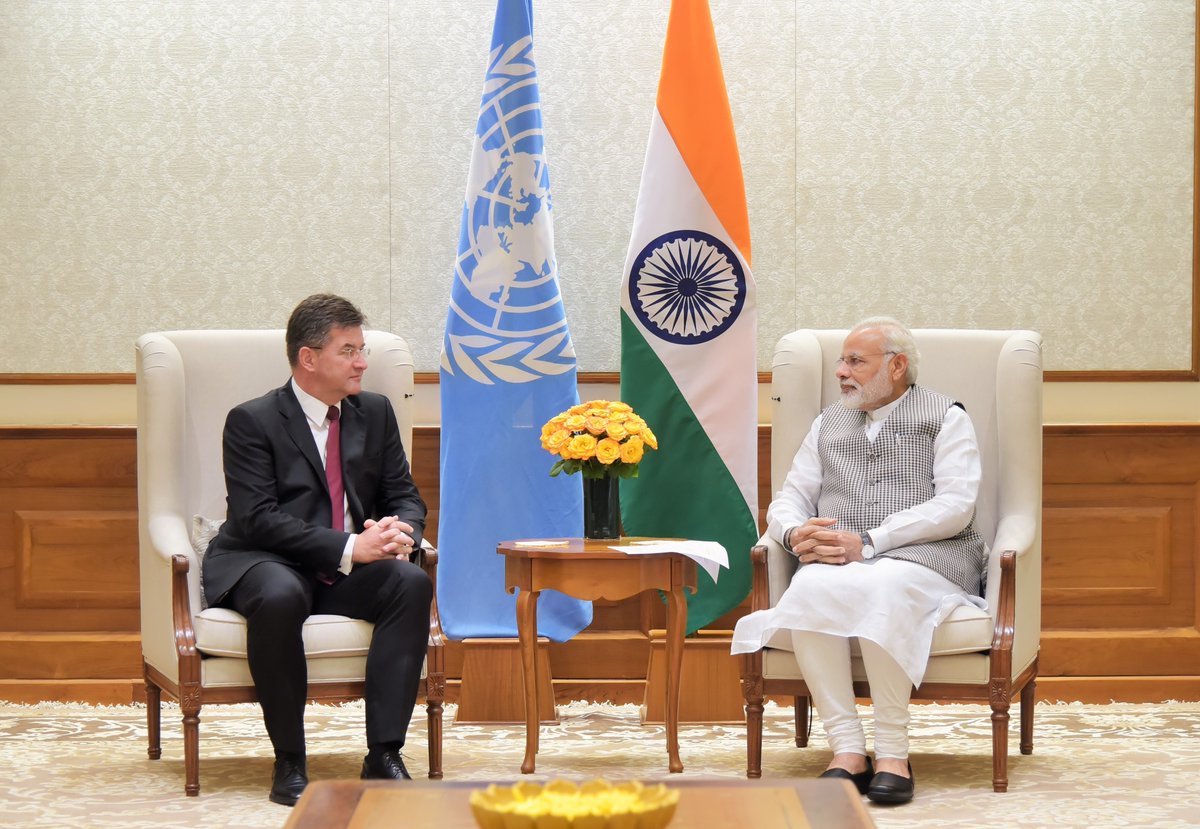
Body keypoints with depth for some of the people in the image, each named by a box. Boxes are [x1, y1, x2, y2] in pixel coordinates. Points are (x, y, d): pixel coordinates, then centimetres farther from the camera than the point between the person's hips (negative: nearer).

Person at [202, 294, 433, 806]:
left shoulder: (374, 413, 10)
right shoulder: (252, 422, -7)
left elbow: (404, 495, 12)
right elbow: (258, 518, -17)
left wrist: (400, 533, -15)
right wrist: (349, 548, -26)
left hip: (350, 569, 5)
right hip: (264, 563, -5)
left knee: (412, 583, -26)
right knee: (279, 597, -39)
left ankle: (384, 754, -25)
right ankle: (289, 764, -25)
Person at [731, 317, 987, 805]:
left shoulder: (945, 416, 9)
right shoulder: (828, 425, 25)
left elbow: (955, 507, -5)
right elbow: (787, 500, 19)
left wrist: (868, 541, -14)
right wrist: (796, 533, -7)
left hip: (922, 558, -3)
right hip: (835, 560, 4)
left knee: (880, 586, -39)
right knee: (810, 589, -33)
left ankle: (892, 752, -34)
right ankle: (848, 751, -34)